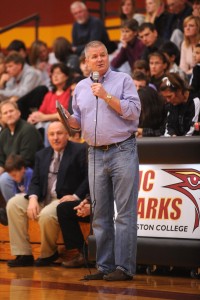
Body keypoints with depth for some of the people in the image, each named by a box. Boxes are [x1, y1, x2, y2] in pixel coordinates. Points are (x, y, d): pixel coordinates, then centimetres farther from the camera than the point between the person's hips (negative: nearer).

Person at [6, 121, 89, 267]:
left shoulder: (80, 151, -4)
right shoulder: (42, 155, 17)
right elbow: (35, 182, 12)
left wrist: (76, 196, -20)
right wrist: (33, 198, -9)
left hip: (66, 199, -7)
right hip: (44, 199, 7)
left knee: (47, 215, -36)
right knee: (14, 204, -10)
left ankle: (48, 254, -6)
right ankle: (23, 254, -9)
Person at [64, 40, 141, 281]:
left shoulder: (123, 80, 1)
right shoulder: (80, 88, 14)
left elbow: (134, 112, -10)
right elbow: (79, 121, 19)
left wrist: (107, 96, -14)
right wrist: (68, 120, -3)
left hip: (122, 151, -5)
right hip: (96, 154, 5)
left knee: (125, 212, -6)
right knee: (100, 214, 7)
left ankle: (124, 267, -6)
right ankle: (105, 266, 12)